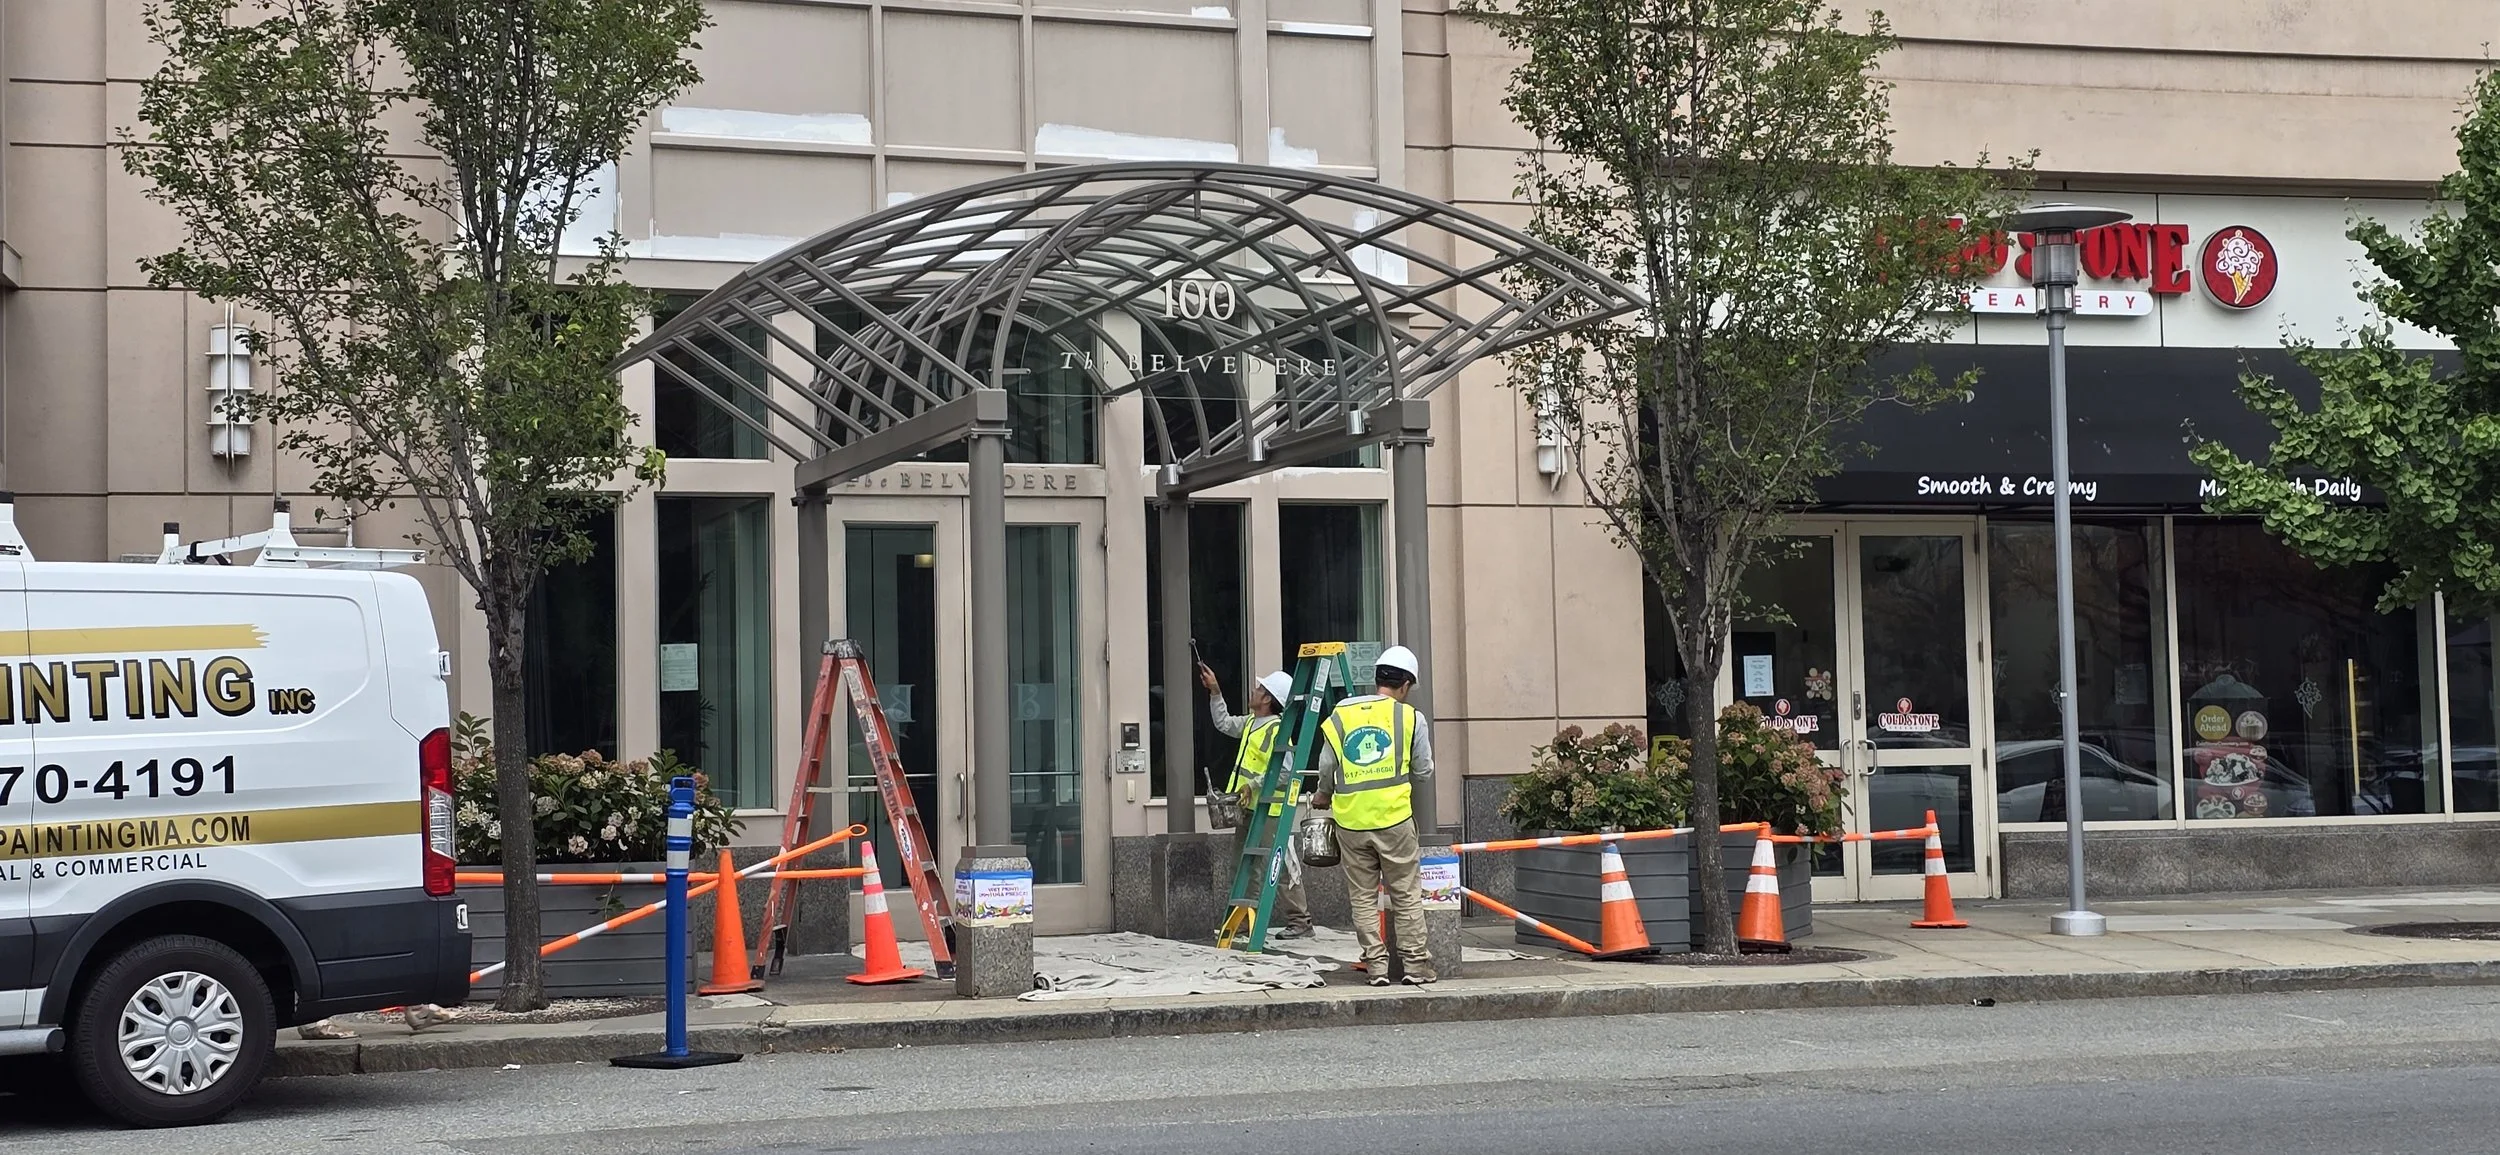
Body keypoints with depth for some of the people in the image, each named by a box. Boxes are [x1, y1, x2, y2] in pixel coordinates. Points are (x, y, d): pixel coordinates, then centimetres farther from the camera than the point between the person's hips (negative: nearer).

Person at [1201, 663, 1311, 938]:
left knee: (1283, 867, -6)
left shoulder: (1276, 729, -17)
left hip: (1273, 810, -10)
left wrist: (1254, 785, -26)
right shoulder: (1250, 723, 13)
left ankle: (1299, 921, -2)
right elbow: (1224, 723, 30)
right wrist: (1215, 693, 23)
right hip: (1250, 808, 10)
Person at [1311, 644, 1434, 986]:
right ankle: (1416, 964, 7)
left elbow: (1326, 769, 9)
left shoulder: (1340, 715, 6)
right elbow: (1424, 772, 8)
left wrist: (1324, 796, 29)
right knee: (1407, 894, 6)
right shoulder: (1411, 718, 0)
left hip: (1351, 820, 2)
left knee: (1363, 897, 9)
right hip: (1394, 818, -2)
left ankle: (1376, 964, 7)